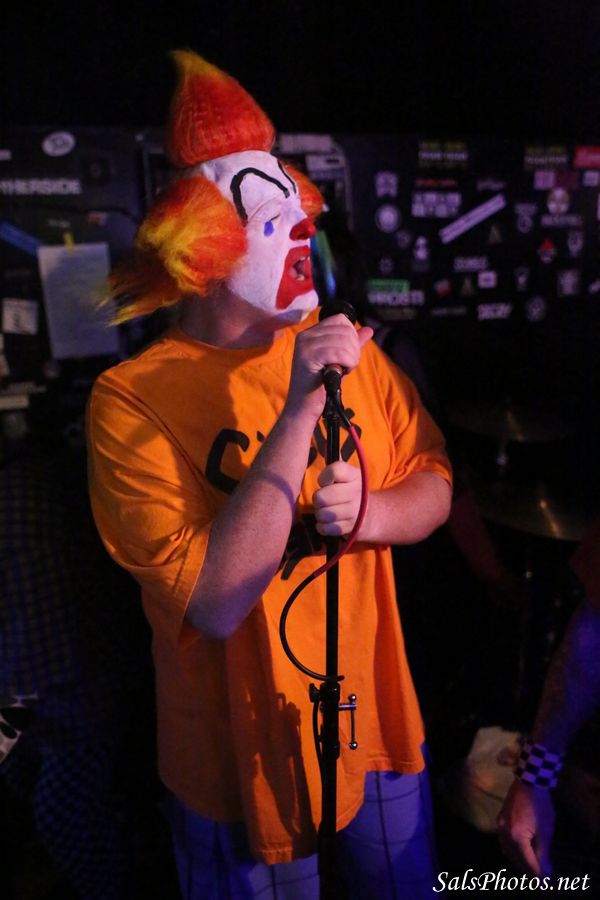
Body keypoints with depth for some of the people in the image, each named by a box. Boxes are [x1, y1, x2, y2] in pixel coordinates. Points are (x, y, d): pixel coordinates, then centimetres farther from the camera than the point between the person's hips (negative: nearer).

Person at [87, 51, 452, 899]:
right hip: (247, 756, -4)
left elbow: (435, 481, 1)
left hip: (381, 723, 5)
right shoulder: (132, 397, -21)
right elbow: (216, 603, -28)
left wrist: (369, 516, -21)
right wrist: (299, 410, -32)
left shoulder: (349, 353, -5)